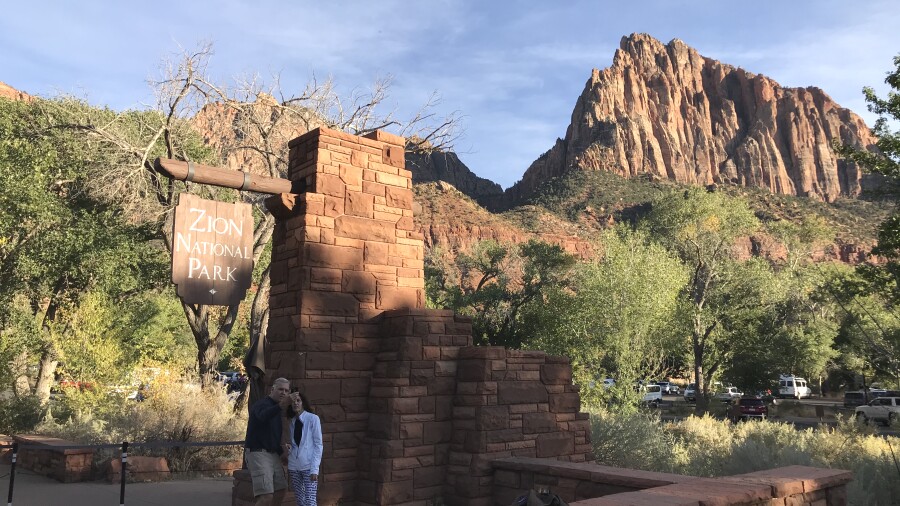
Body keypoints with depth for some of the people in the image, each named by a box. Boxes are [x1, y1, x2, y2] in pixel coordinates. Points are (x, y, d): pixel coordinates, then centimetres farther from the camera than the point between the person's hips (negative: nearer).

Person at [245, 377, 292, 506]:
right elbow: (263, 416, -39)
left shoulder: (275, 408, 15)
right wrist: (280, 406, -56)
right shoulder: (262, 404, -13)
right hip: (258, 453, -9)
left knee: (280, 491, 11)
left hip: (273, 454, 9)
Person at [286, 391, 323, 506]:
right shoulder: (293, 421, 12)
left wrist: (314, 468, -14)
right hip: (294, 466, 5)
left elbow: (318, 444, -7)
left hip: (308, 466, -5)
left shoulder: (313, 418, -5)